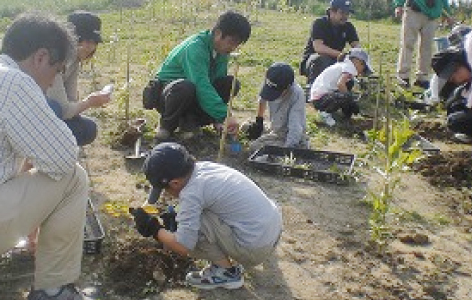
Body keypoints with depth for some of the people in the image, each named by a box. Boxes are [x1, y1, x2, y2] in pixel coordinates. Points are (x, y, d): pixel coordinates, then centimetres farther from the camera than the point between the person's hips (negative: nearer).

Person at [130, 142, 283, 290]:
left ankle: (227, 272, 3)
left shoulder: (191, 193, -18)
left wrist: (154, 229, -3)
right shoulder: (204, 166, 3)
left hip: (256, 249, -9)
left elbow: (183, 247, -17)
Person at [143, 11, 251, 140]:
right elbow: (201, 86, -39)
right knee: (187, 88, -40)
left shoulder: (222, 52, -4)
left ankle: (191, 121, -4)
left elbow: (217, 83, 0)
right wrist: (225, 116, -45)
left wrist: (218, 119, -12)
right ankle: (167, 124, -10)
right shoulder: (195, 47, -28)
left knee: (231, 83, -12)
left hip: (194, 95, 7)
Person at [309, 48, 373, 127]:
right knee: (347, 98, -29)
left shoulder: (341, 65, 20)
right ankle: (326, 113, -5)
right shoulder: (350, 67, -8)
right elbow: (340, 84, -24)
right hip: (320, 99, -10)